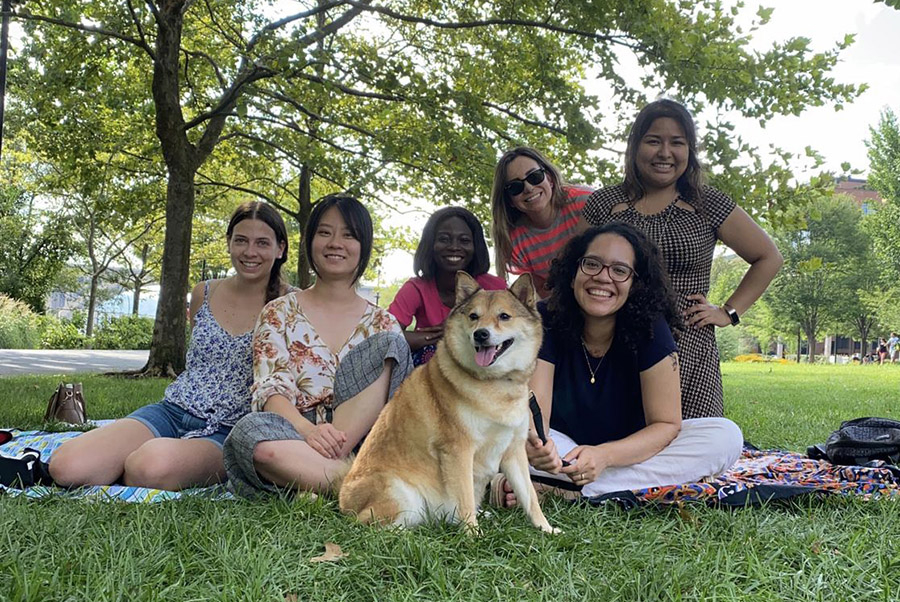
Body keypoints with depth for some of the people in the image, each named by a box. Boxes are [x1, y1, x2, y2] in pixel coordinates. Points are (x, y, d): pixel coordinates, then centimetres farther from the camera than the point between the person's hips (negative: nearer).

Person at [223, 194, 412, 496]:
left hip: (360, 442, 2)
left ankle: (317, 487, -25)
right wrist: (310, 431, -24)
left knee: (389, 344, -18)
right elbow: (271, 392, -2)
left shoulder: (383, 324, 15)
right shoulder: (279, 313, 12)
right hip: (295, 440, -1)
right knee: (250, 430, -34)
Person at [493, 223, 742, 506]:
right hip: (565, 447, 0)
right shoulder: (545, 321, -16)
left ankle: (561, 494, -29)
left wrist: (604, 455, -36)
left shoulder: (650, 330, -18)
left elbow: (666, 424, -17)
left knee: (726, 436, -24)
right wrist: (534, 444, -48)